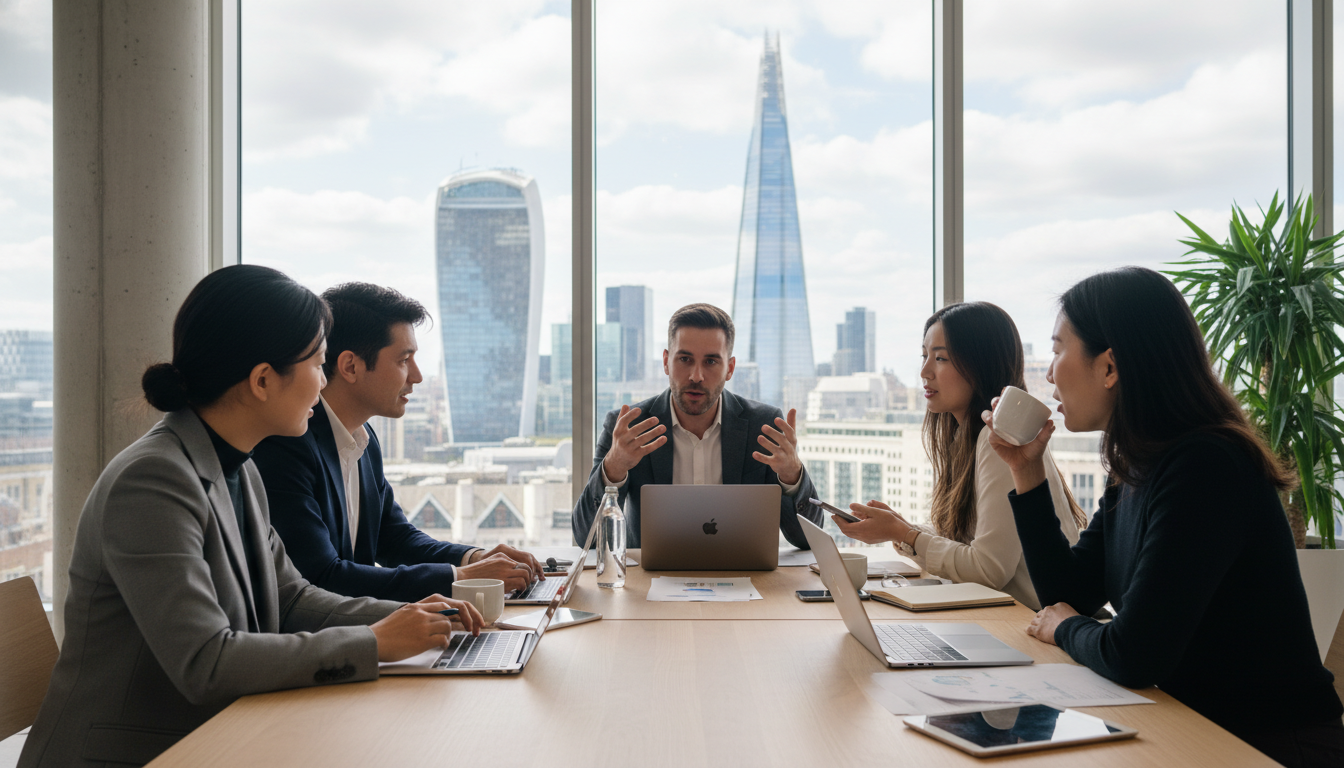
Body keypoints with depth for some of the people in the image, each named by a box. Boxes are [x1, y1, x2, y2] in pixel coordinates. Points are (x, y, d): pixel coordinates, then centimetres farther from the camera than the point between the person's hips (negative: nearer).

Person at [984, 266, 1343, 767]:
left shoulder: (1204, 468, -25)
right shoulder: (1137, 472, 3)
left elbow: (1132, 659, -29)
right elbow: (1067, 593, 10)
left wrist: (1065, 628, -6)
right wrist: (1026, 469, 2)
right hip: (1195, 726, 7)